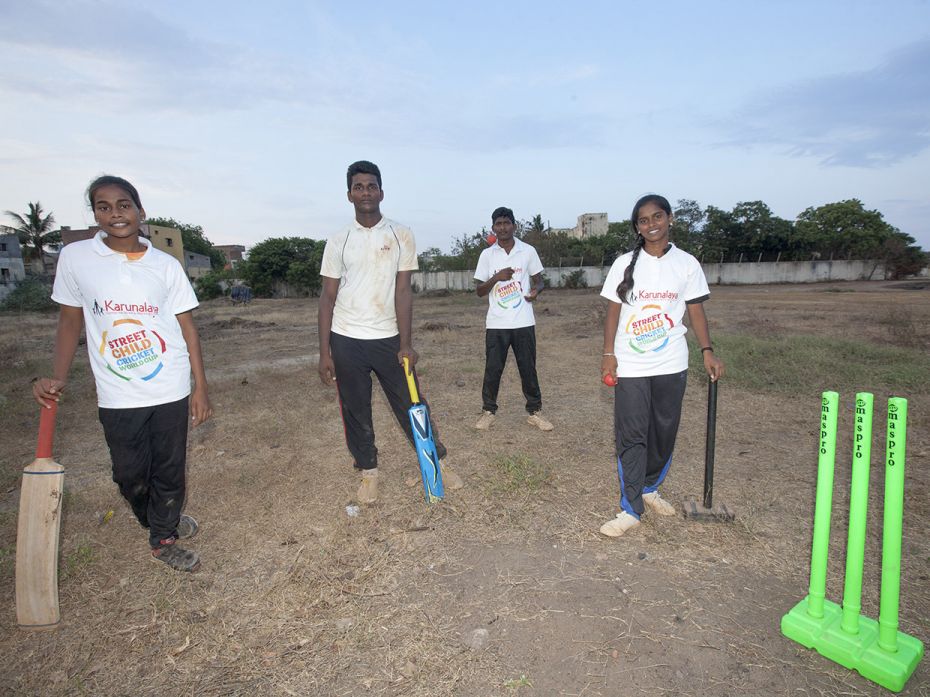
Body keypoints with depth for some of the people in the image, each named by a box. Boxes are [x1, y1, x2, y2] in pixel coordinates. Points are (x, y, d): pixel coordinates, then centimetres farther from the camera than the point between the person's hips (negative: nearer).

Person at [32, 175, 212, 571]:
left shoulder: (166, 265, 0)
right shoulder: (75, 257, 0)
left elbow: (187, 327, 2)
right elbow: (70, 321, 7)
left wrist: (200, 388, -1)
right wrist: (58, 378, -5)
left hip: (171, 390, 0)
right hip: (117, 396, 0)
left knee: (170, 471, 9)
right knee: (131, 476, 12)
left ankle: (163, 538, 32)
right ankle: (158, 522, 42)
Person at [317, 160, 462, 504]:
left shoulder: (401, 235, 0)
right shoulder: (338, 241, 1)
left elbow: (403, 291, -4)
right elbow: (328, 297, 1)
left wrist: (406, 344, -10)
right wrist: (324, 352, -3)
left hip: (388, 338, -1)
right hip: (346, 340, 1)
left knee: (413, 405, 5)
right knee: (356, 411, 10)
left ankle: (437, 462, 24)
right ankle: (368, 471, 28)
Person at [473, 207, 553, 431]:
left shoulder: (528, 251, 2)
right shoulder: (487, 255, 3)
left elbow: (538, 280, 9)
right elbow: (479, 291, 3)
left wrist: (536, 290, -15)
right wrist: (496, 277, -15)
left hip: (524, 322, 0)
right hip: (496, 323, 0)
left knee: (528, 368, 7)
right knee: (493, 369, 4)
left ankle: (535, 411, 20)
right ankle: (488, 411, 19)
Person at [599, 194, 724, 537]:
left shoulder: (686, 263, 3)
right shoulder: (625, 264, 1)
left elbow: (696, 311, 5)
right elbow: (613, 311, 2)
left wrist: (707, 351, -6)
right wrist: (608, 353, -5)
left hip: (671, 364, 2)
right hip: (630, 365, -1)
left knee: (665, 431, 11)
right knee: (631, 436, -2)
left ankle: (649, 488, 34)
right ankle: (631, 509, 6)